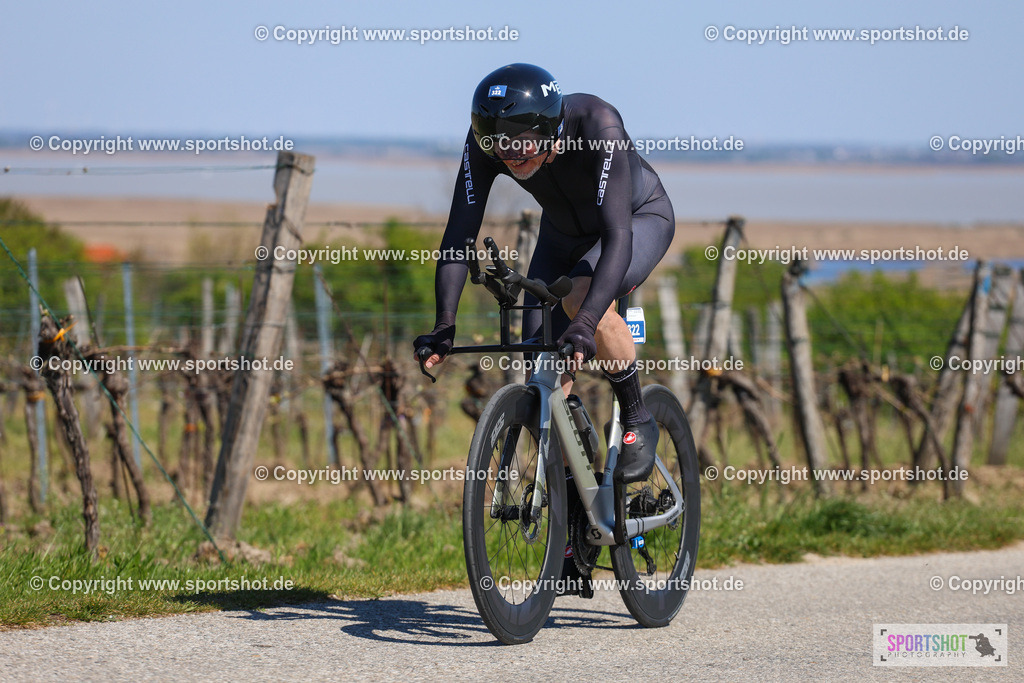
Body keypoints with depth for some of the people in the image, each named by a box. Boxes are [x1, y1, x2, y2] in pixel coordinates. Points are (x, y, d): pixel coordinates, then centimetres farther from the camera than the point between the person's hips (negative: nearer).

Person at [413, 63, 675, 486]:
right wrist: (444, 327, -40)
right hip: (564, 234, 4)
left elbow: (618, 235, -47)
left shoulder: (597, 126, -40)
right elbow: (459, 235, -27)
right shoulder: (485, 142, -28)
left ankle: (638, 423, -14)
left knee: (581, 296, -35)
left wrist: (585, 324, -59)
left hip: (640, 218, -4)